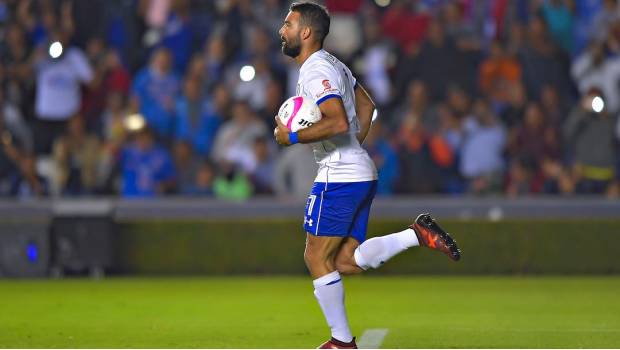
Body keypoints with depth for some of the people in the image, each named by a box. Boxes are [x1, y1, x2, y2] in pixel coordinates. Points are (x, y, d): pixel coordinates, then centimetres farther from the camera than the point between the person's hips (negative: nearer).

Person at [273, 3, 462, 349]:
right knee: (346, 261, 9)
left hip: (339, 178, -10)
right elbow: (367, 106, 28)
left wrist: (293, 137, -19)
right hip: (362, 174, 10)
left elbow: (338, 122, -28)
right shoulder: (333, 64, 17)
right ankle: (418, 234, -1)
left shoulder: (315, 71, -15)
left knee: (317, 258, -1)